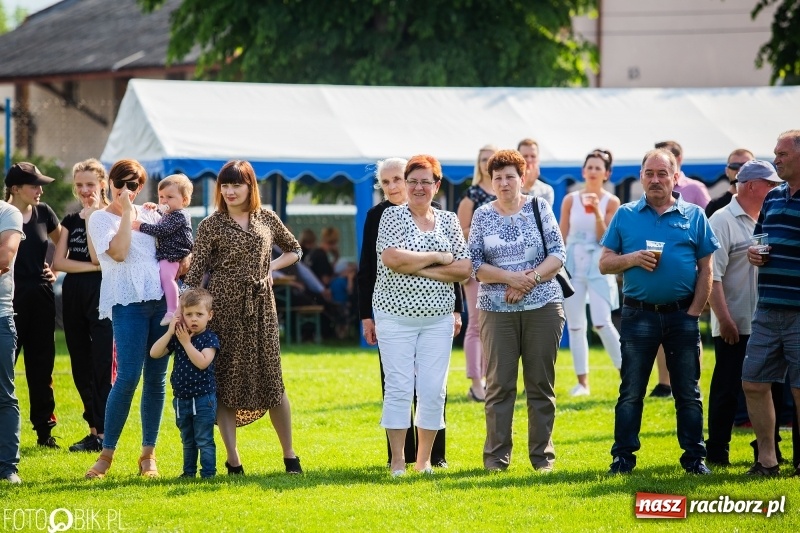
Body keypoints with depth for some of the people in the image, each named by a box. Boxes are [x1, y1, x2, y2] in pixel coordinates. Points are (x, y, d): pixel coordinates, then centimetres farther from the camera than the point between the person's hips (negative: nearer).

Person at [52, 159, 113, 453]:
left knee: (103, 363, -9)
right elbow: (58, 262, 3)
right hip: (74, 295, 6)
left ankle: (103, 432, -9)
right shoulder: (70, 220, 13)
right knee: (81, 366, 7)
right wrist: (92, 266, -9)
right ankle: (95, 429, 13)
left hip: (102, 293, -6)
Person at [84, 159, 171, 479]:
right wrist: (127, 212, -10)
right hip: (127, 302, -5)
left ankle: (148, 454, 10)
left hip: (160, 299, 5)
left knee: (156, 378, 3)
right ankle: (107, 453, -5)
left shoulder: (150, 215, 16)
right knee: (128, 377, -14)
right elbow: (118, 252, -14)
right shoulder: (100, 219, 2)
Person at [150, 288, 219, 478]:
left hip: (203, 399, -6)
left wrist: (186, 342, -21)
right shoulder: (177, 337, 4)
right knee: (187, 441, 17)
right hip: (181, 399, 6)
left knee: (204, 440, -5)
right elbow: (154, 353, -5)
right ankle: (189, 472, 27)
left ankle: (208, 473, -1)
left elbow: (202, 362, -24)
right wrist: (170, 332, -14)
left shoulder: (210, 339, -10)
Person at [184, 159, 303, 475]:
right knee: (225, 381, -2)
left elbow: (294, 250, 21)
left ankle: (289, 455, 13)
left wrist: (271, 266, 3)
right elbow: (195, 272, -4)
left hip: (260, 307, 2)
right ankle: (233, 460, 2)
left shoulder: (266, 219, 8)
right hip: (224, 307, -2)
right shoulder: (211, 225, 0)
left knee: (271, 380, 1)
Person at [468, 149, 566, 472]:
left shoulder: (540, 208, 4)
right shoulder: (483, 216, 5)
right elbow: (474, 263, -1)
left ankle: (542, 454, 9)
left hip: (543, 307, 0)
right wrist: (510, 278, -15)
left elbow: (558, 254, -1)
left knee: (541, 383, 3)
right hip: (497, 310, 0)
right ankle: (496, 455, 4)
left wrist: (531, 278, -15)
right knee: (499, 384, -1)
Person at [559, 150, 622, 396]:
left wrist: (597, 213, -17)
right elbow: (561, 237, 9)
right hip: (572, 265, 3)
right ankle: (582, 381, 7)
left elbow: (604, 238, -5)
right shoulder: (570, 200, 6)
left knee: (602, 323, -13)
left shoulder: (611, 202, 0)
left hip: (599, 267, -3)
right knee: (575, 326, 2)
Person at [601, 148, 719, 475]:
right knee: (631, 392, 4)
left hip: (682, 315, 0)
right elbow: (605, 263, 5)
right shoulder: (625, 216, 6)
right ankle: (623, 456, 8)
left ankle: (694, 456, 11)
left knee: (688, 392, 5)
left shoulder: (694, 216, 4)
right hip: (638, 314, 0)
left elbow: (705, 269, 3)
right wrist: (633, 258, -14)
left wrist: (694, 312, -4)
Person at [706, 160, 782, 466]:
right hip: (734, 328, -6)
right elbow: (712, 276, -15)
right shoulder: (723, 222, -10)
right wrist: (724, 320, -19)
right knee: (727, 391, 1)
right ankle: (717, 452, 9)